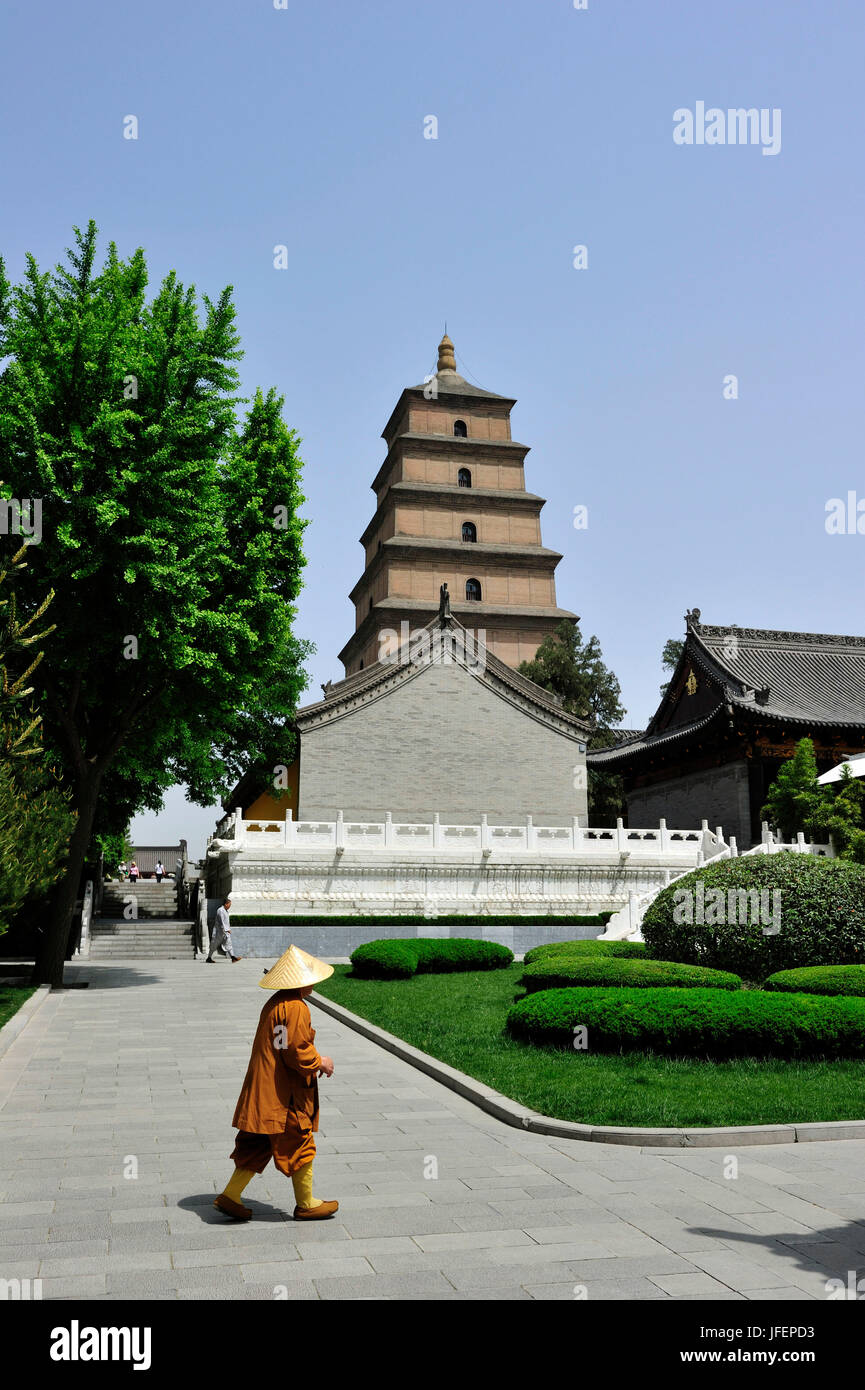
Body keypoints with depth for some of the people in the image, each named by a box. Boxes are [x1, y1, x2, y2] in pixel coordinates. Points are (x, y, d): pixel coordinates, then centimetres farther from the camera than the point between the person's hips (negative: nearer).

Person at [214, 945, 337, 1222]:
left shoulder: (275, 1003, 12)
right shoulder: (296, 1008, -20)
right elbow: (297, 1051, -23)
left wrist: (314, 1060, 14)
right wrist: (319, 1063, -6)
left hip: (262, 1094, 9)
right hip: (285, 1096, -9)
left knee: (255, 1147, 16)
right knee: (300, 1147, 6)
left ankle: (230, 1196, 16)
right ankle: (306, 1205, 19)